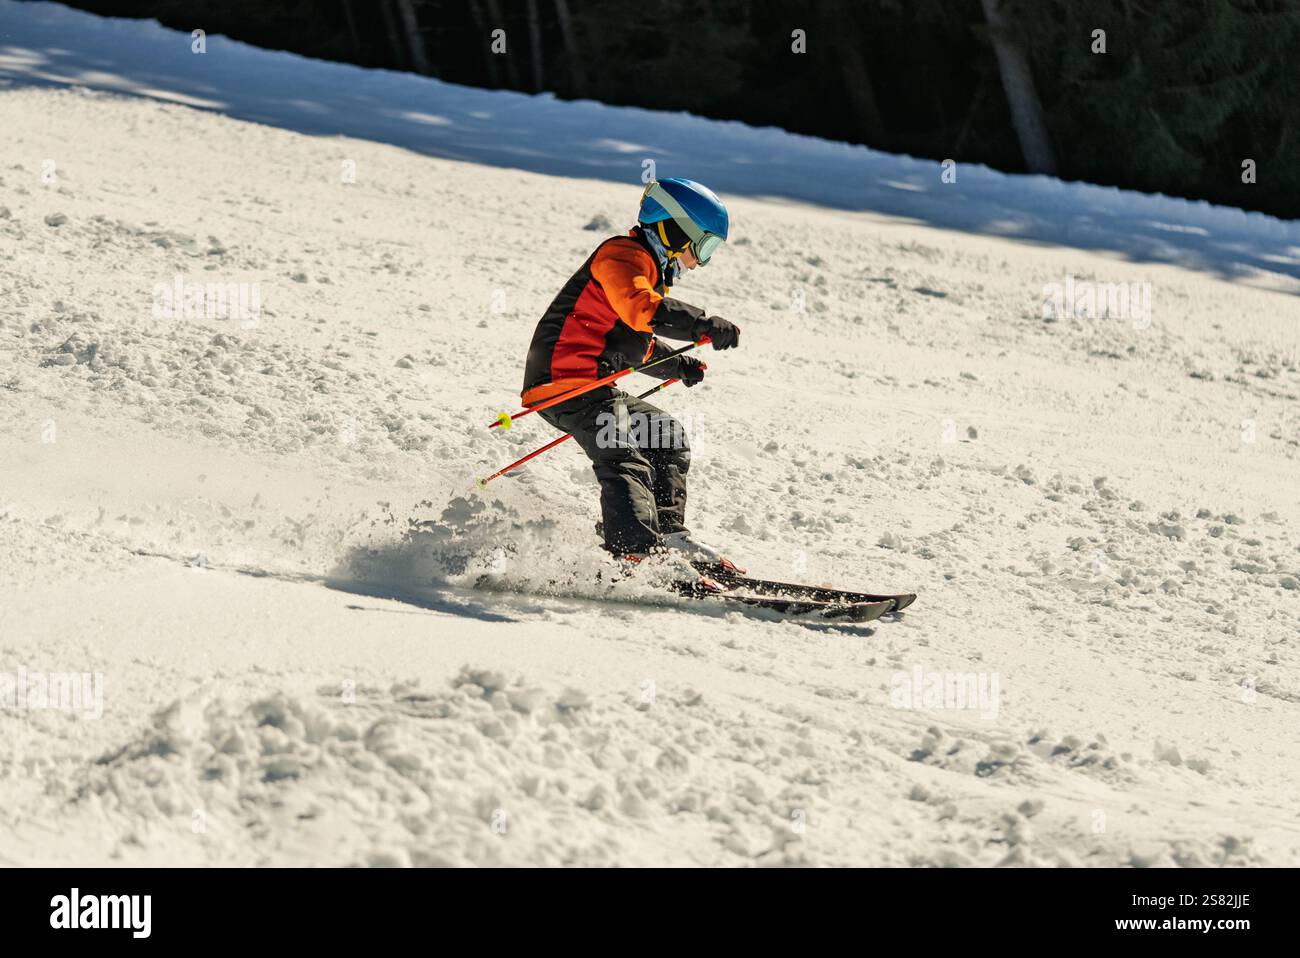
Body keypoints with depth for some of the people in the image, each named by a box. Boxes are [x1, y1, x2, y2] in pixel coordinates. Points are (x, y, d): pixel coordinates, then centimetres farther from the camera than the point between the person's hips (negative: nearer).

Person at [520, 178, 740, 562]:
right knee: (625, 462, -24)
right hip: (565, 379, -11)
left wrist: (676, 365, 20)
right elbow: (640, 308, -29)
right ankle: (635, 553, -38)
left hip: (593, 386, 11)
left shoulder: (651, 269, 25)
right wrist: (708, 326, -32)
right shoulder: (623, 254, -8)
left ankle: (667, 531, 13)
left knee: (669, 437, 18)